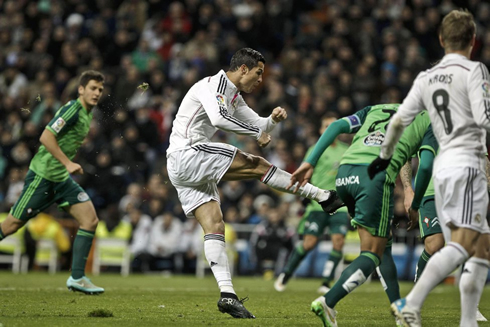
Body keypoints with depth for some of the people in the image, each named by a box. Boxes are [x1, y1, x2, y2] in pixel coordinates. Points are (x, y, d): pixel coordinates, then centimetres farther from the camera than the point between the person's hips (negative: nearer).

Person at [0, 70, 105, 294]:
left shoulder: (87, 114, 12)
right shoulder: (73, 109, -16)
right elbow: (46, 137, -23)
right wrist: (68, 163, -24)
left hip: (62, 179, 8)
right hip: (42, 175, -8)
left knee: (90, 219, -6)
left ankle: (77, 277, -5)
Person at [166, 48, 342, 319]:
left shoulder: (234, 96, 21)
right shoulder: (213, 84, -9)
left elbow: (258, 125, 29)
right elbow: (218, 117, -28)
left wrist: (273, 119, 6)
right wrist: (257, 132, -18)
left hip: (183, 168, 10)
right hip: (187, 153, -10)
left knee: (214, 225, -1)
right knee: (257, 166, -11)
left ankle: (227, 294, -9)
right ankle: (323, 197, -7)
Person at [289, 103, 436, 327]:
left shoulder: (376, 109, 31)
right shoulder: (429, 120, 19)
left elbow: (338, 126, 16)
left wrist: (310, 163, 10)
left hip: (345, 172, 6)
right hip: (376, 174, -6)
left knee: (384, 243, 21)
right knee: (372, 254, 0)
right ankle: (328, 302, -18)